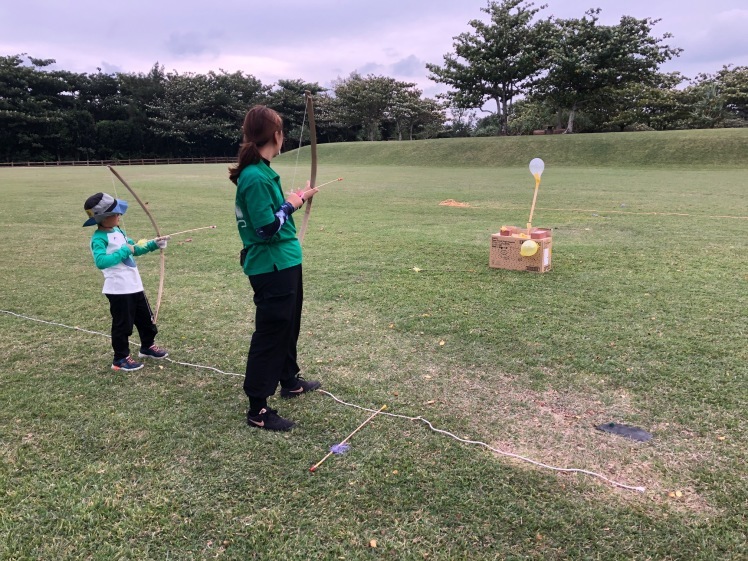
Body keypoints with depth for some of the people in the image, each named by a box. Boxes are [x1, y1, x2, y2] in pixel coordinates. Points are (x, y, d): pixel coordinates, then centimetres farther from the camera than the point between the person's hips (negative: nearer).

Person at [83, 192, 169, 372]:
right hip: (119, 289, -9)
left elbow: (134, 249, 20)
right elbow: (100, 261, -33)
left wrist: (153, 244, 9)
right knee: (122, 324, 4)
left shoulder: (118, 231, 9)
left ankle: (147, 346, 41)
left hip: (134, 285, 9)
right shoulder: (99, 239, -19)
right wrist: (124, 251, -27)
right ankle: (120, 359, 19)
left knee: (146, 318, 22)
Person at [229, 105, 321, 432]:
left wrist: (294, 198, 15)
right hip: (270, 268, -10)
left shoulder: (260, 171, 8)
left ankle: (290, 381, 43)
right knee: (270, 334, -2)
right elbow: (267, 227, -23)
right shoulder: (255, 177, -22)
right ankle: (257, 410, 11)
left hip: (284, 263, 10)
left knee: (288, 326, 24)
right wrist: (291, 204, -11)